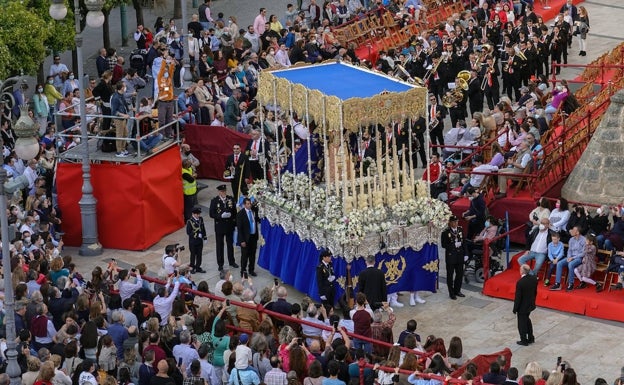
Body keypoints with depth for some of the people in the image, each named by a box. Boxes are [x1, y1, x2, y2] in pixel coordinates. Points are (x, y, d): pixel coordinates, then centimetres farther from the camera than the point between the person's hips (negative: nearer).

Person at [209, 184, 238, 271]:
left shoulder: (231, 199, -2)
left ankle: (231, 262, 32)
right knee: (220, 246, 6)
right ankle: (220, 264, 16)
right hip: (219, 226, -3)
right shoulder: (214, 201, -11)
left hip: (230, 225, 3)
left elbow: (234, 211, 6)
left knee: (230, 244, 16)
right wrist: (221, 216, -25)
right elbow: (212, 214, -12)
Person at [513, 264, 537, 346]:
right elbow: (535, 292, 4)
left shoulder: (520, 282, -30)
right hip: (530, 304, 7)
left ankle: (524, 341, 25)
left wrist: (515, 309, -9)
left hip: (522, 306, -7)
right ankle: (531, 338, 36)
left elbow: (518, 297, -22)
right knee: (527, 320, 27)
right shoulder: (534, 278, -9)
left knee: (522, 323, 11)